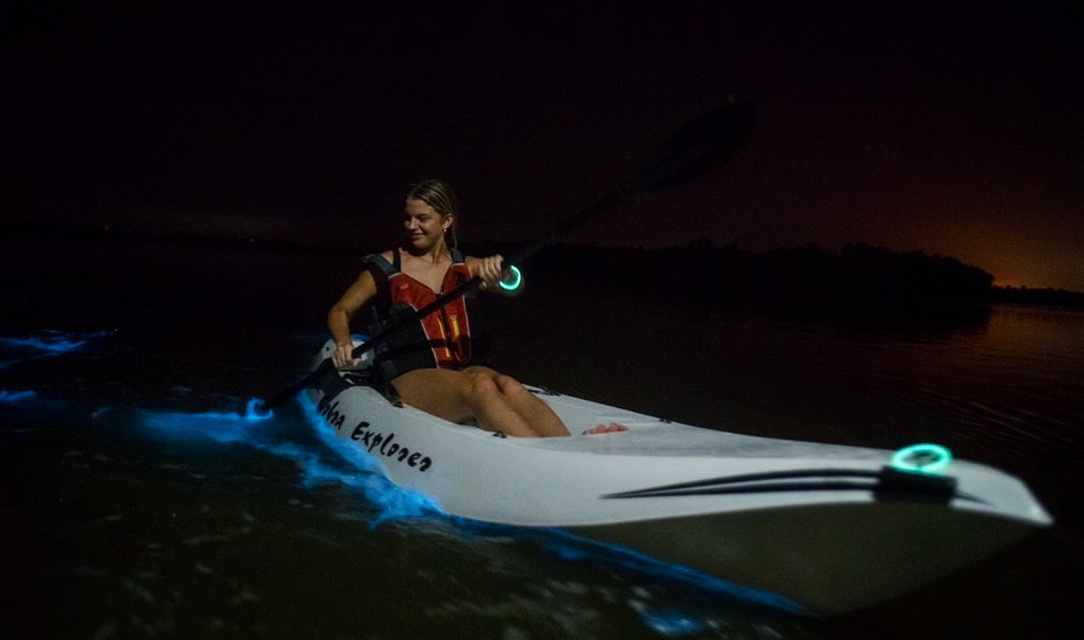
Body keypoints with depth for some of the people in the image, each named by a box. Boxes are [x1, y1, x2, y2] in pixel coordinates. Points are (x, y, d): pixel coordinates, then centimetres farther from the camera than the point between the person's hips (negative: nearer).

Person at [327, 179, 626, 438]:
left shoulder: (466, 267, 14)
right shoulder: (386, 267, 9)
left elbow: (514, 288, -4)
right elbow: (340, 310, 13)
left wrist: (500, 272, -29)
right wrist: (343, 343, -10)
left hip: (463, 372, 3)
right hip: (408, 380, -3)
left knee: (508, 386, -32)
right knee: (479, 387, -35)